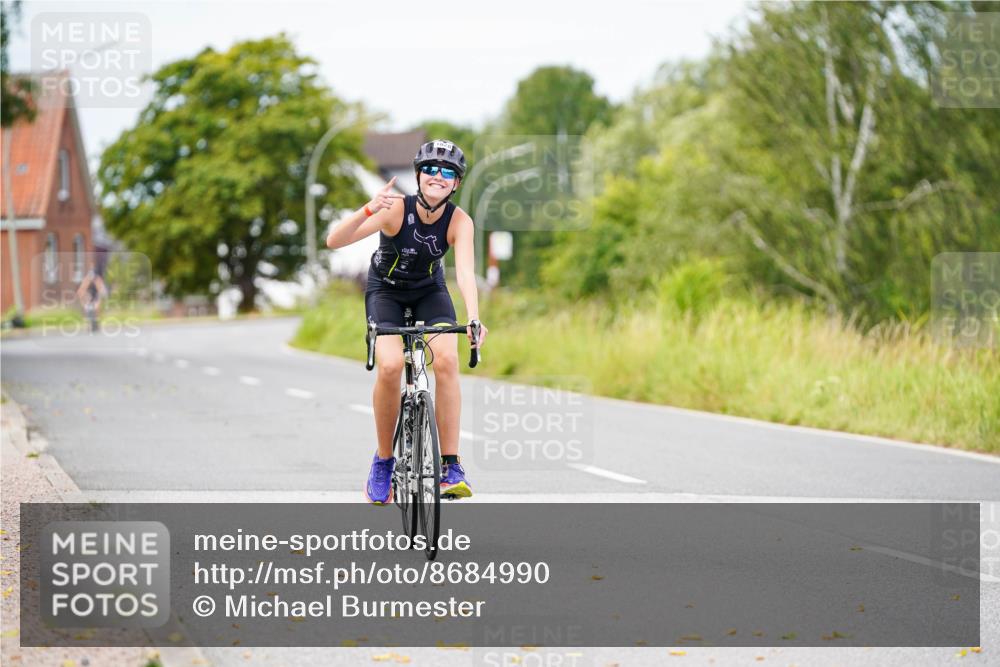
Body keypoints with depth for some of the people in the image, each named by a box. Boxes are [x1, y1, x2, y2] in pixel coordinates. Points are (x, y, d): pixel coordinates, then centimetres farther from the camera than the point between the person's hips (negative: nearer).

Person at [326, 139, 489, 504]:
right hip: (386, 290, -2)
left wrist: (474, 318, -53)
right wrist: (369, 210, -53)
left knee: (446, 360, -24)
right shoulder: (397, 209, -27)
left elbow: (465, 272, -36)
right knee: (390, 366, -25)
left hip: (430, 290, 2)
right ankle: (383, 462, -6)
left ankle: (451, 466, -16)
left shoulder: (459, 221, -22)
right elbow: (334, 241, -35)